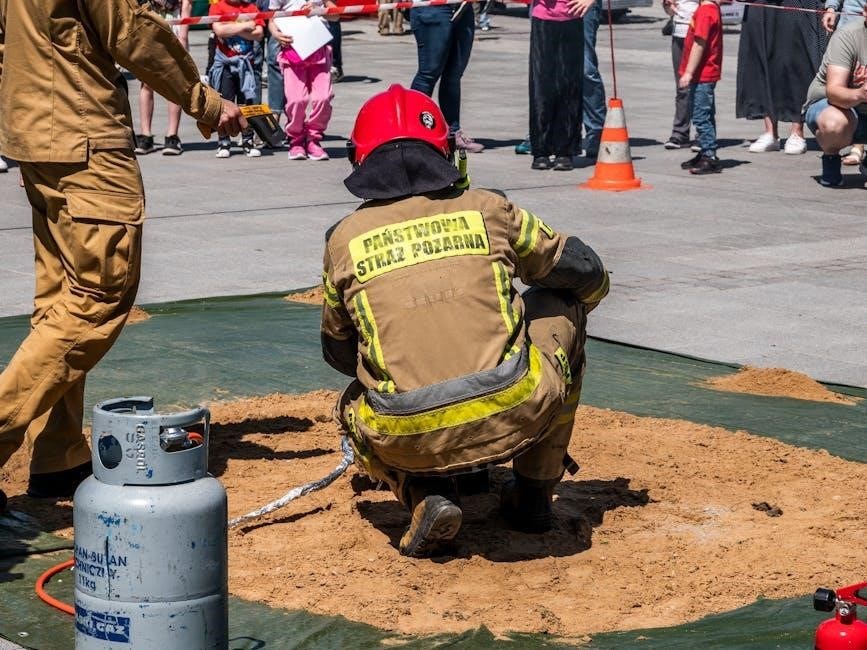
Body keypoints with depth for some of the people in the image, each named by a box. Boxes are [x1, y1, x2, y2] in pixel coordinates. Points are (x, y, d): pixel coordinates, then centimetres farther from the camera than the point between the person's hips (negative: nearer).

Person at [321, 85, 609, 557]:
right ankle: (534, 493, 30)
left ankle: (426, 496, 7)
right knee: (559, 303, 29)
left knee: (355, 402, 37)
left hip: (410, 442, 1)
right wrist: (563, 321, 46)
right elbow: (589, 276, 22)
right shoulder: (487, 209, 10)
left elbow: (338, 350, 24)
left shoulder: (344, 239, 10)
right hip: (516, 417, -1)